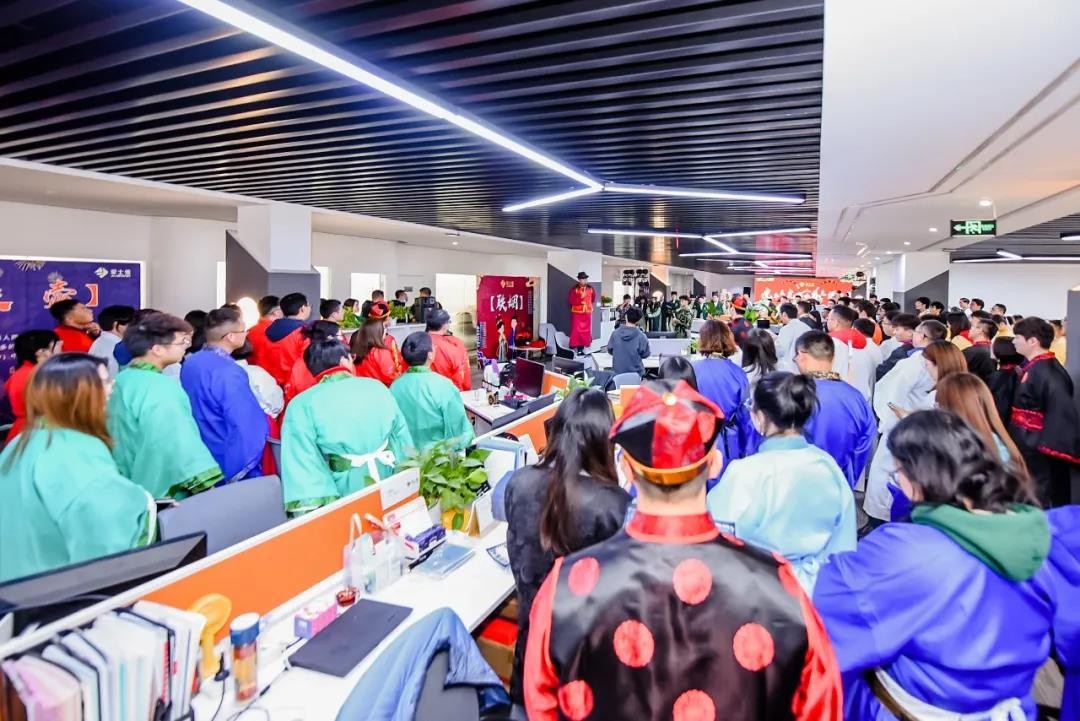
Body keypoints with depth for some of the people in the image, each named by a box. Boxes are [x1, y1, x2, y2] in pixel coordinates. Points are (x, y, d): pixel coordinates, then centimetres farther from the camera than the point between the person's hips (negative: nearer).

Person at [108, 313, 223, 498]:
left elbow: (121, 438, 16)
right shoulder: (159, 388, -23)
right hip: (161, 494, -10)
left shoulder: (121, 379, 6)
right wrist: (204, 484, -22)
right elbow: (176, 443, -27)